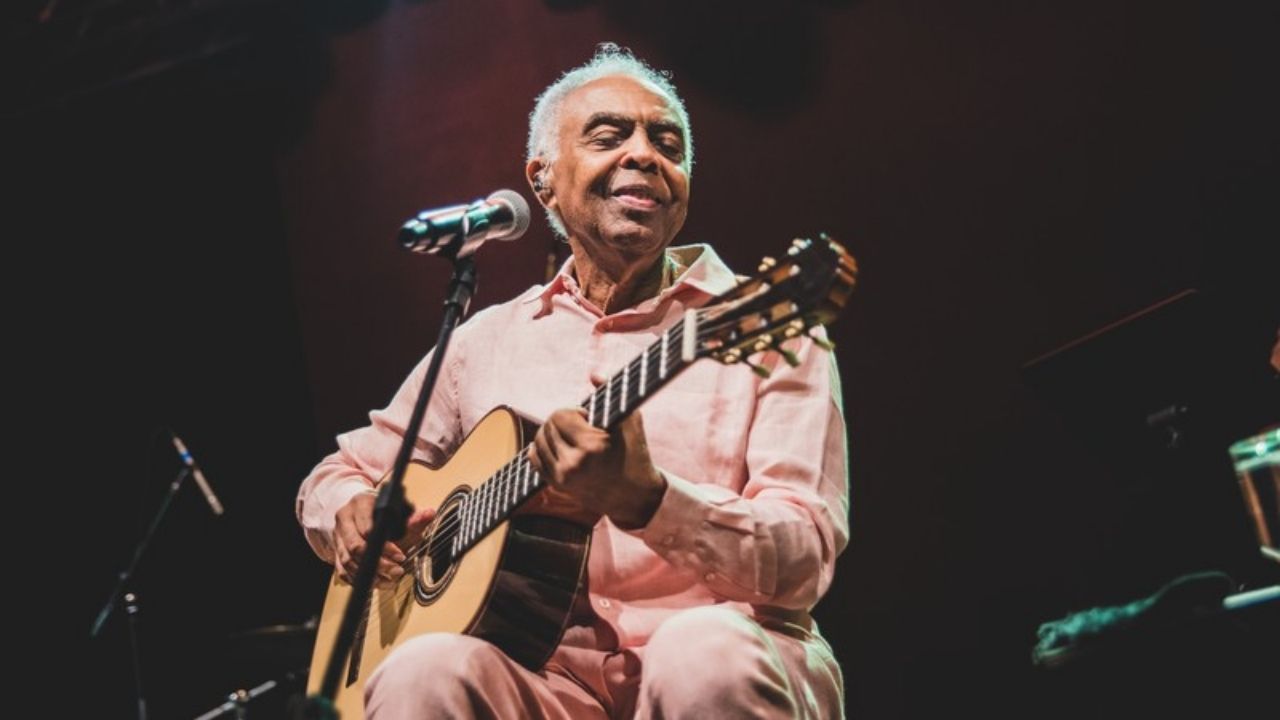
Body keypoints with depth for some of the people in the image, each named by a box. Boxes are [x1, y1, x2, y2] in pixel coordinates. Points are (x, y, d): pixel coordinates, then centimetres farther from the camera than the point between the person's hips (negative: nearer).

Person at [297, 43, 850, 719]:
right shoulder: (487, 340, 16)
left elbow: (805, 561, -7)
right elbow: (339, 474, 25)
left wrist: (644, 503, -25)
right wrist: (354, 512, 0)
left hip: (727, 660, -1)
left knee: (706, 651, -36)